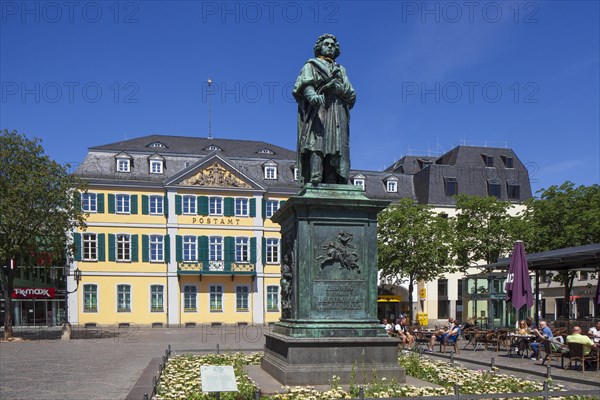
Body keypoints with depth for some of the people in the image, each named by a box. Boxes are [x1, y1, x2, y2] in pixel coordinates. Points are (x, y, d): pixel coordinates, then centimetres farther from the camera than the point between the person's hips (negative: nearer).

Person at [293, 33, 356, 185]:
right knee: (316, 142, -23)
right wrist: (312, 95, -26)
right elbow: (304, 84, -2)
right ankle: (314, 179, -37)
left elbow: (351, 94, 16)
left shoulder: (341, 70, 30)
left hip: (338, 113, 4)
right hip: (317, 110, -4)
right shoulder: (311, 66, 19)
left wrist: (338, 87, -7)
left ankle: (332, 183, -17)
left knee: (337, 147, -10)